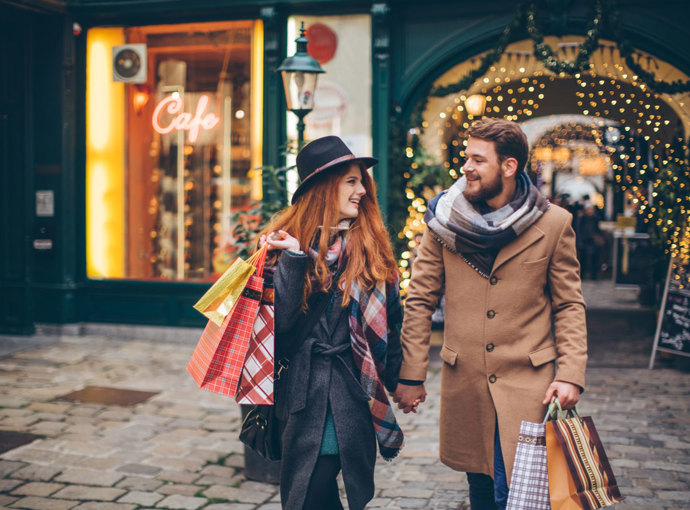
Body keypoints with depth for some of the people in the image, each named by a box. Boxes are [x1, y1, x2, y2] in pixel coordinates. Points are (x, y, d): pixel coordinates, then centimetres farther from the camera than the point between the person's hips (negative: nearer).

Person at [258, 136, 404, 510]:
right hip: (306, 391, 0)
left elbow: (391, 319, 9)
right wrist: (292, 259, -17)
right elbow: (281, 321, -9)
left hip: (356, 391, 1)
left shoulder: (372, 246, 5)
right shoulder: (288, 243, 1)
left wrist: (396, 381, 6)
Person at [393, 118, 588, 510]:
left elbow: (569, 305, 3)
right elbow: (420, 301, 4)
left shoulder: (554, 224, -2)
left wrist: (570, 374, -8)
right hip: (463, 381, 2)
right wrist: (411, 375, 0)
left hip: (527, 383, -2)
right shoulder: (445, 220, 1)